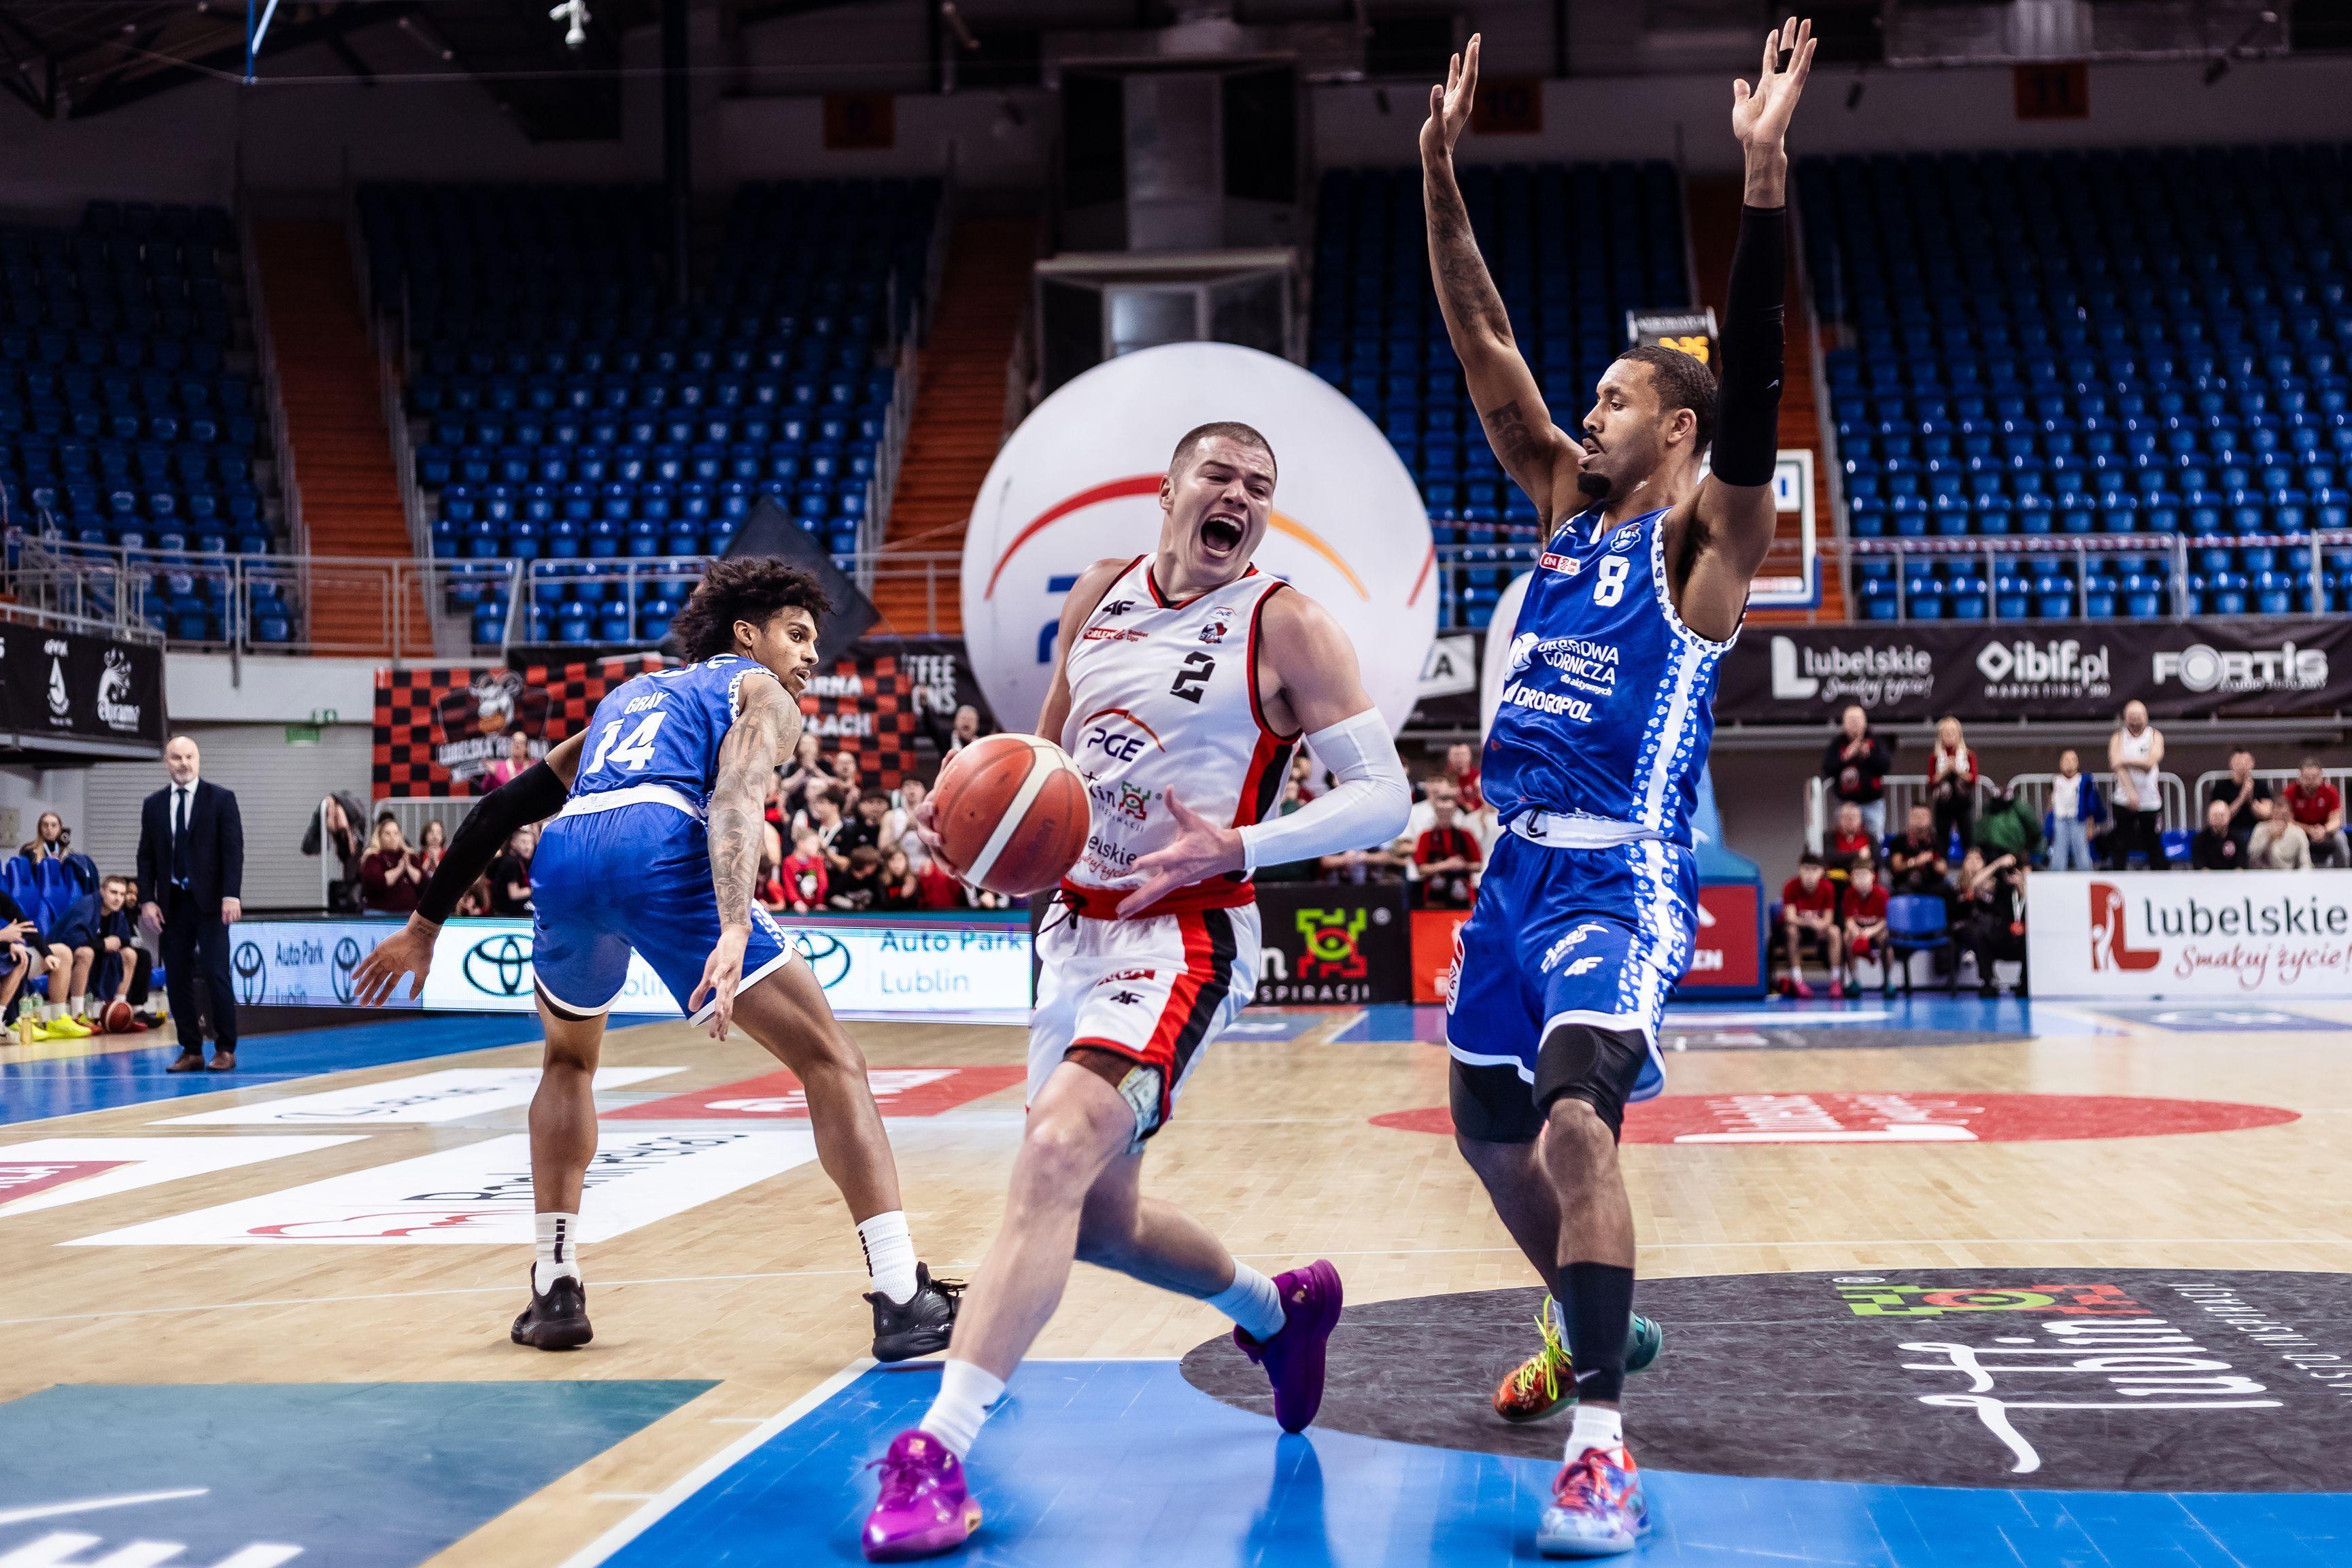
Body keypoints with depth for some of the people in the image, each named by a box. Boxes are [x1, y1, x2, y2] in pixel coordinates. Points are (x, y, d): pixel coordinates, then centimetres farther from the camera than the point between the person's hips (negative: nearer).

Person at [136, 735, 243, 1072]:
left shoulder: (221, 800, 1)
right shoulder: (153, 805, 11)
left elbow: (233, 850, -5)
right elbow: (146, 856, 10)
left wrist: (231, 895, -15)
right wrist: (148, 899, -1)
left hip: (210, 901, -3)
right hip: (172, 902, 4)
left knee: (216, 974, -8)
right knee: (177, 979, 3)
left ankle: (225, 1050, 0)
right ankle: (191, 1051, 10)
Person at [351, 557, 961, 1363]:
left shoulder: (631, 694, 40)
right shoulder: (759, 691, 21)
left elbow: (503, 806, 38)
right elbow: (735, 799, -3)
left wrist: (425, 925, 44)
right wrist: (733, 934, -18)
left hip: (568, 856, 6)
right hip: (663, 849, -5)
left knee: (569, 1061, 33)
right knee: (830, 1062, 2)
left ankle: (556, 1290, 26)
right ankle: (904, 1299, -8)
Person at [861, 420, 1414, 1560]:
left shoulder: (1286, 626, -7)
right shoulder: (1099, 596, 8)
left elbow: (1383, 795, -11)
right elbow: (1047, 752, 20)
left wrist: (1238, 846, -23)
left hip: (1184, 935, -7)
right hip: (1076, 923, 7)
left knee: (1055, 1155, -26)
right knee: (1100, 1216, 15)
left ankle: (938, 1452, -27)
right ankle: (1277, 1310, 42)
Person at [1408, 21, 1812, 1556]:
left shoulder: (1706, 535, -5)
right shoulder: (1570, 505, 13)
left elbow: (1750, 376, -21)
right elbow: (1487, 349, 9)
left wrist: (1765, 174, -31)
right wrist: (1442, 175, 3)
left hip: (1621, 875, -8)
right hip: (1518, 865, 8)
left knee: (1576, 1119, -26)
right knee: (1489, 1127, 17)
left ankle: (1603, 1443, -24)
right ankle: (1592, 1334, 40)